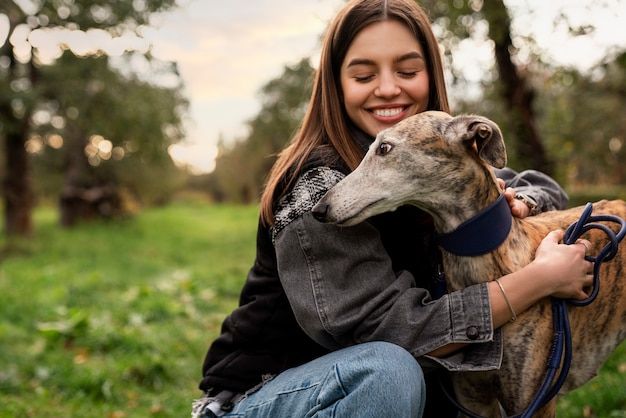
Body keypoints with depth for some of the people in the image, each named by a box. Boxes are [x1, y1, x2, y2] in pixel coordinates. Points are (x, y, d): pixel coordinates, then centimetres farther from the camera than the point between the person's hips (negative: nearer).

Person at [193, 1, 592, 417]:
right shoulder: (319, 182, -23)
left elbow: (542, 185, 12)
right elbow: (388, 329, -28)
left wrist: (514, 203, -13)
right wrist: (540, 278, -25)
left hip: (359, 381, 7)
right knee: (387, 371, -31)